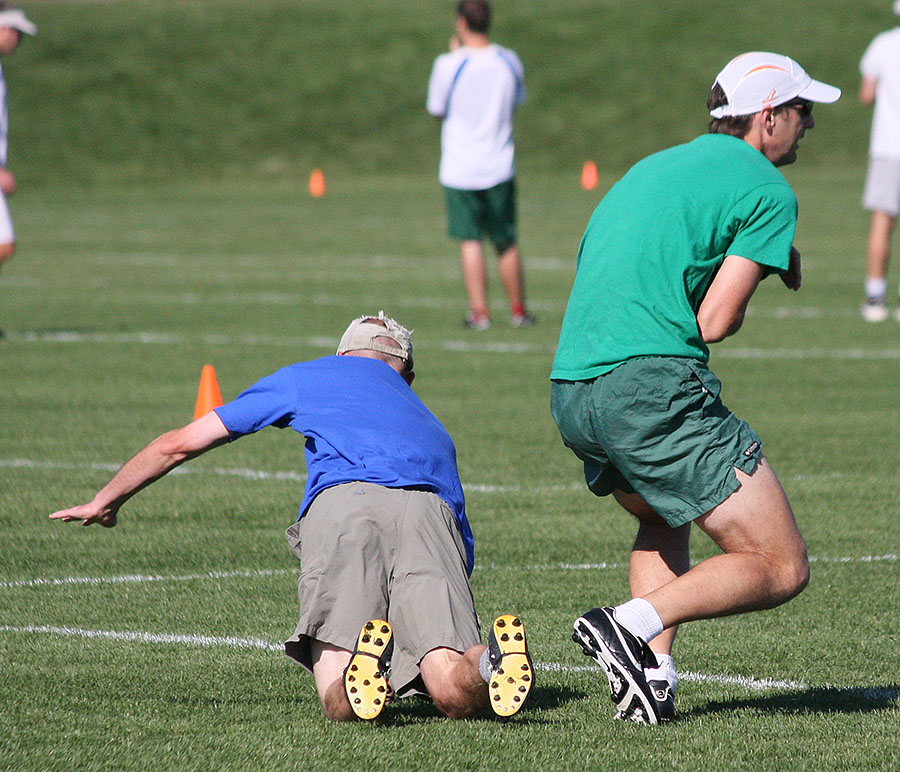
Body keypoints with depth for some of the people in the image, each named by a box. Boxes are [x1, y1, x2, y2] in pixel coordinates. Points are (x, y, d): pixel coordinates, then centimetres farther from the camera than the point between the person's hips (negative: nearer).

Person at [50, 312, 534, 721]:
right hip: (429, 515, 2)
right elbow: (463, 547, 38)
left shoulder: (304, 379, 33)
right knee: (455, 696, -8)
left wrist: (105, 502, 50)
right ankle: (492, 659, -41)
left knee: (340, 705, -5)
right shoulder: (434, 429, 40)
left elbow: (179, 445, 35)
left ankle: (366, 660, -38)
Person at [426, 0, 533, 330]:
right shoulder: (509, 61, -1)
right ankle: (518, 310, 20)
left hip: (460, 168, -3)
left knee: (469, 241, 2)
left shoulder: (449, 65, -12)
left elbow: (437, 110, 2)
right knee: (506, 243, 12)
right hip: (499, 166, 3)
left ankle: (479, 311, -5)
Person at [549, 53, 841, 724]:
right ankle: (635, 622, -20)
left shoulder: (651, 167, 26)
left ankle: (652, 672, 13)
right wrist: (753, 269, 15)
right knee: (782, 568, -1)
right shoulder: (767, 191, 1)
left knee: (665, 519, 34)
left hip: (570, 394, 8)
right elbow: (714, 322, -7)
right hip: (653, 386, -8)